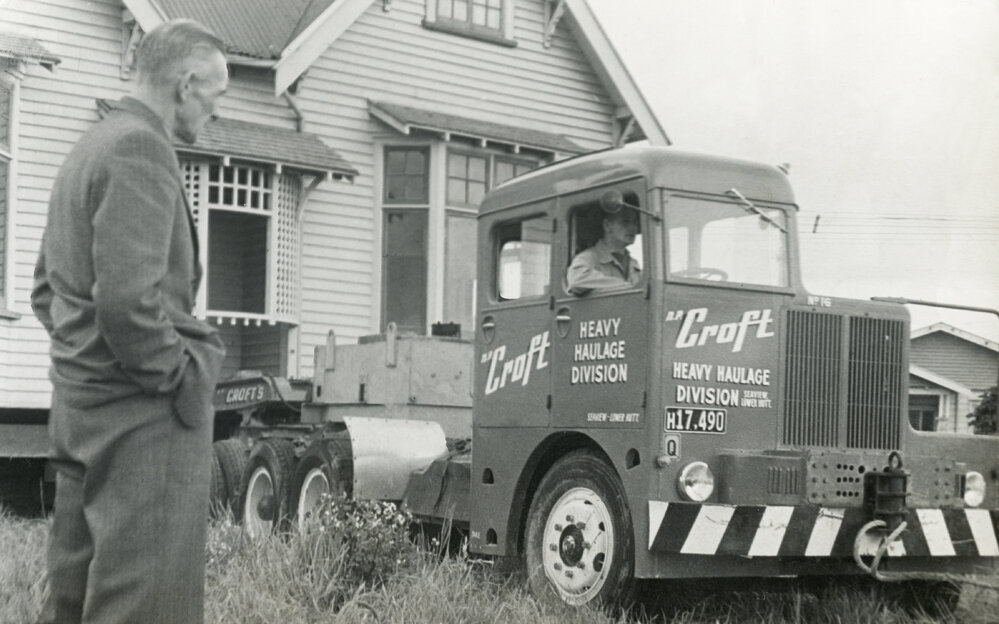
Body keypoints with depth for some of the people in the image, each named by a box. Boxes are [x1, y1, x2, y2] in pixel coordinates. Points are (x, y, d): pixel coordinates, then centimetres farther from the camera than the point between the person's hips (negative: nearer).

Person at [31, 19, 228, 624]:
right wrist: (182, 378, -11)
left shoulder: (88, 148, 17)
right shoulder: (142, 148, -13)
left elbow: (46, 289, 23)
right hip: (143, 412, -10)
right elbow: (127, 298, -23)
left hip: (80, 403, 10)